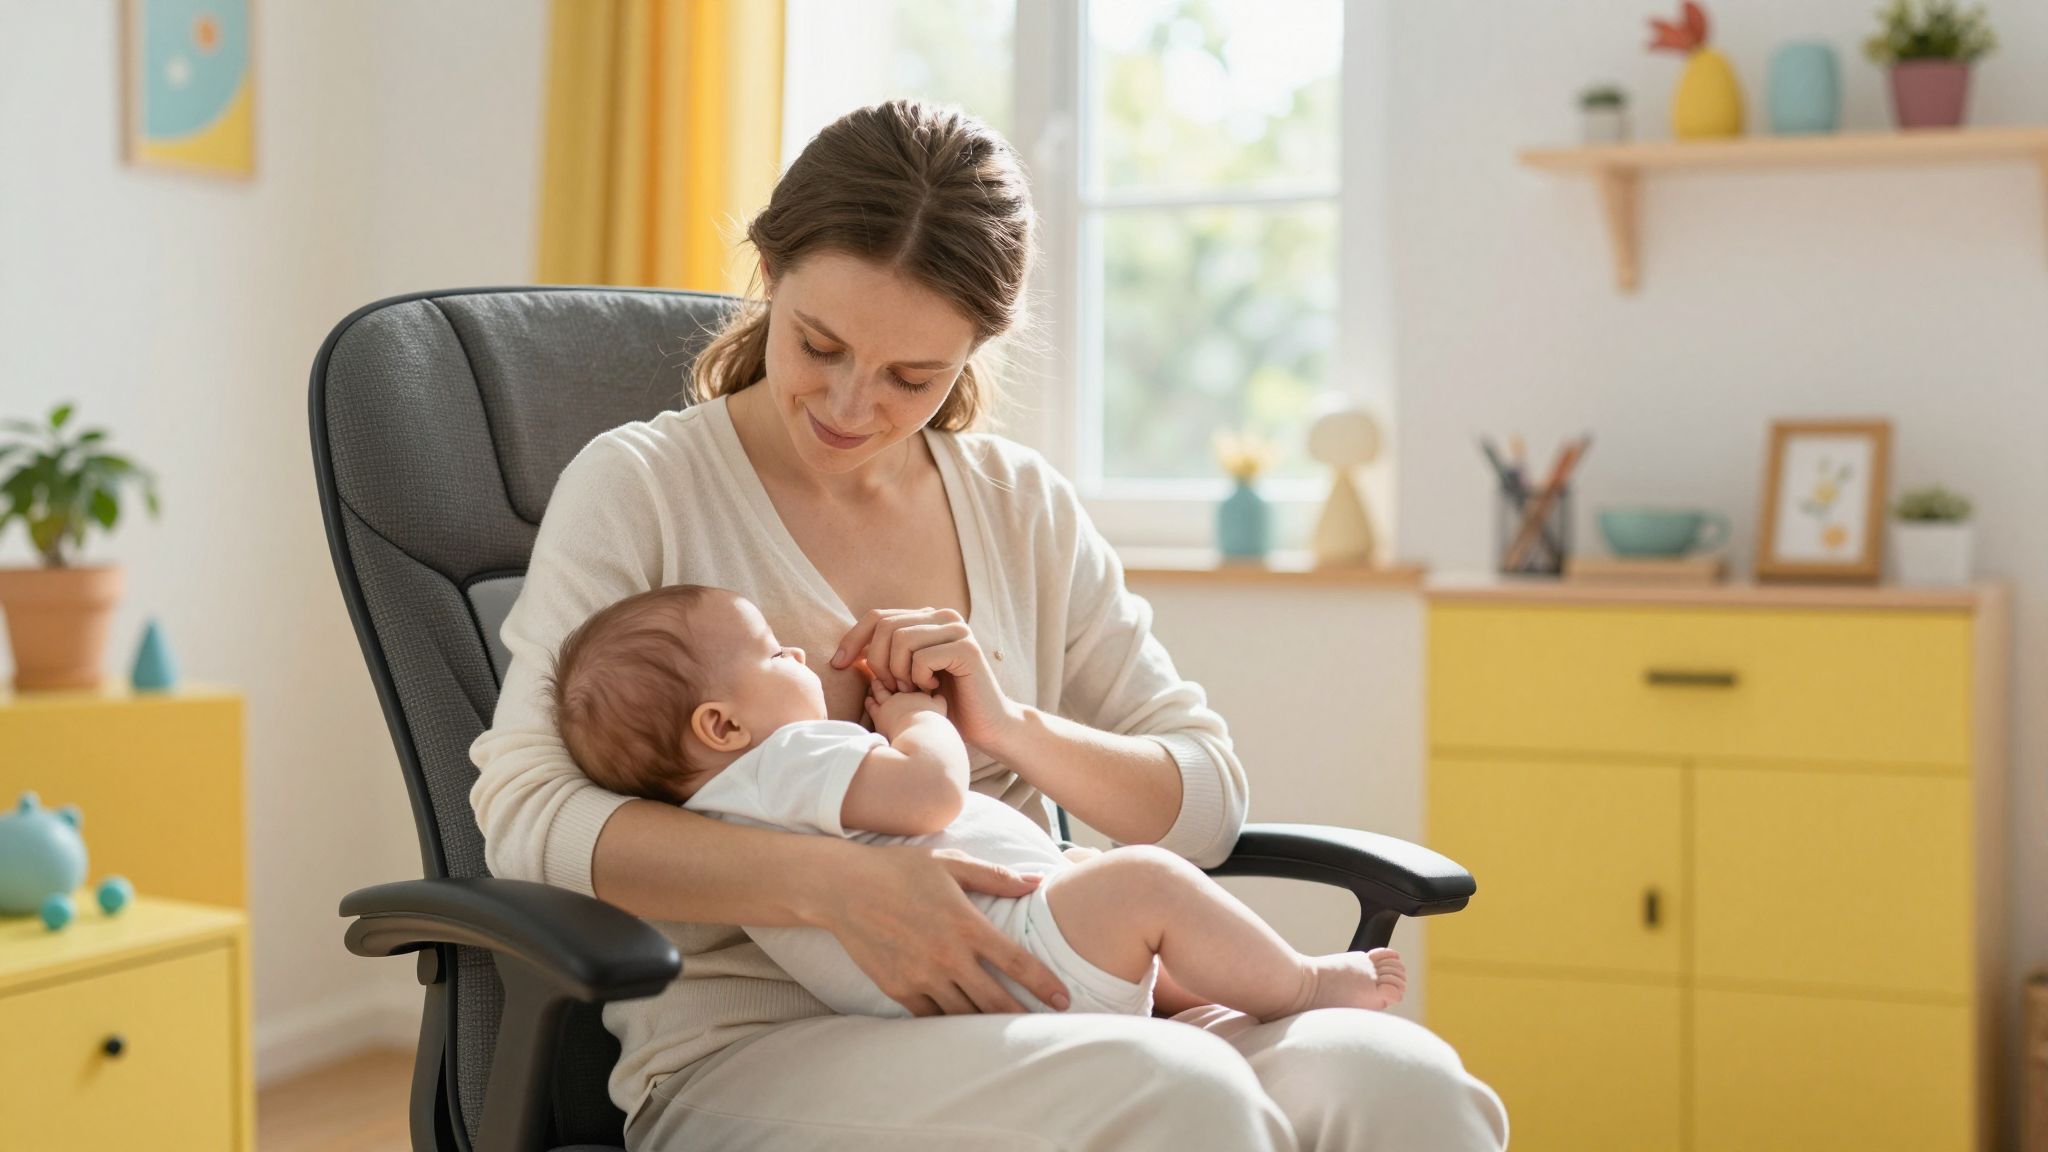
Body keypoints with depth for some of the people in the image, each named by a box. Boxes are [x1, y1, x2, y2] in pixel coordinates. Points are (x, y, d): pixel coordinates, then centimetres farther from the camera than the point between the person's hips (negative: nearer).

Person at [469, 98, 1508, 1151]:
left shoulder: (1023, 505, 14)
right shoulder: (638, 484, 2)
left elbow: (1208, 803, 12)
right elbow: (523, 812, -12)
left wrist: (1014, 727, -8)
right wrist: (833, 883, -25)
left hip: (1014, 1022, 5)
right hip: (746, 1053, -4)